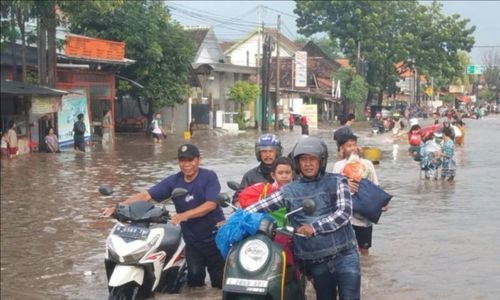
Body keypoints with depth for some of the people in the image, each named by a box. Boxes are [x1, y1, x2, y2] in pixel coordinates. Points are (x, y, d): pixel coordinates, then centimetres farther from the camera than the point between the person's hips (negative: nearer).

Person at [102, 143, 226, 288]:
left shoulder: (209, 177, -10)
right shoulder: (173, 181, 0)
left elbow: (211, 204, -22)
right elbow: (146, 195, -7)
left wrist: (185, 215, -34)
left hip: (215, 237, -3)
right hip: (192, 240, 3)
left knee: (220, 280, 4)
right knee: (194, 278, -1)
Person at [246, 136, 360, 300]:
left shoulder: (336, 181, 2)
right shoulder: (288, 191, 8)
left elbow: (344, 212, -9)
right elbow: (261, 206, 8)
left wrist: (314, 227, -17)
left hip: (344, 256, -2)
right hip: (316, 262, 2)